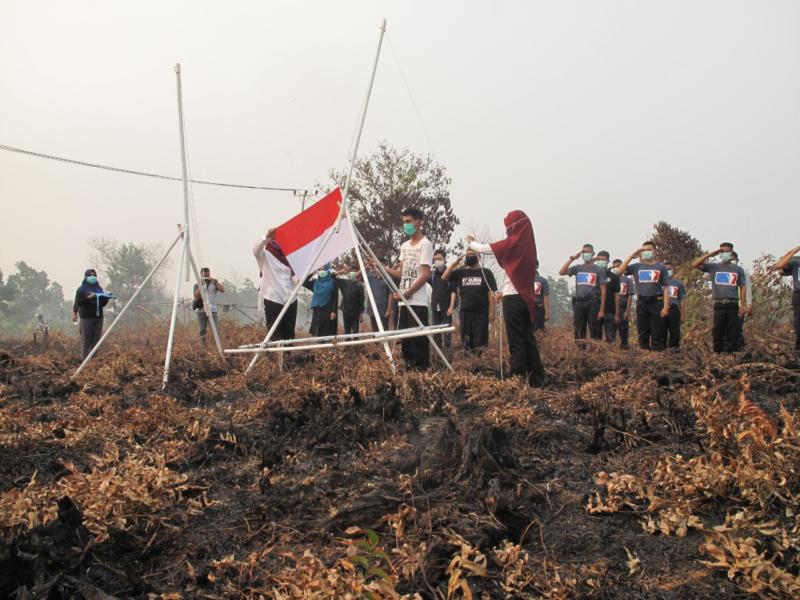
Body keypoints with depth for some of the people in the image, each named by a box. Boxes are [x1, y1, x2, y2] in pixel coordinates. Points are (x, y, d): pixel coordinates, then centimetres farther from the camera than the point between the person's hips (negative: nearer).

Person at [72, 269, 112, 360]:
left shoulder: (99, 288, 16)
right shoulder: (81, 289, 3)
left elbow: (103, 303, 14)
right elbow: (78, 302, -7)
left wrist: (107, 297, -5)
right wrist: (88, 298, -20)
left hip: (98, 317, 4)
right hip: (86, 318, -4)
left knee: (96, 340, 2)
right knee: (86, 340, -5)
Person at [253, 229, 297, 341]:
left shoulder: (287, 256, 15)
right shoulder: (265, 255, 1)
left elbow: (292, 274, 13)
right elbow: (256, 250, -20)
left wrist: (297, 280, -11)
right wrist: (267, 237, -36)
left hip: (289, 298, 5)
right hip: (273, 298, -5)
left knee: (289, 333, 9)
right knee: (274, 332, -5)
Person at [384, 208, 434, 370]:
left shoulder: (425, 244, -5)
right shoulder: (404, 246, 18)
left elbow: (425, 275, -12)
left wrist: (406, 293, -16)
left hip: (417, 301, -7)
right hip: (403, 301, 8)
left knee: (418, 338, -8)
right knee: (405, 337, 8)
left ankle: (422, 368, -3)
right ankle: (409, 367, 16)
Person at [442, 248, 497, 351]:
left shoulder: (486, 273, 4)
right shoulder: (461, 272, 13)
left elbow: (491, 293, -1)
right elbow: (444, 277, 4)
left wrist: (492, 312, -9)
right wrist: (455, 262, -1)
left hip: (481, 313, -3)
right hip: (465, 312, 3)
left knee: (480, 344, -4)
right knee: (466, 344, 6)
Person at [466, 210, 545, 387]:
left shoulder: (513, 242, -10)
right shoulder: (528, 244, 9)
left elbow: (484, 249, -3)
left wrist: (471, 242, 16)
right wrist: (503, 290, 25)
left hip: (514, 298, -7)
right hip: (527, 298, 7)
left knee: (516, 341, -4)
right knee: (528, 338, 11)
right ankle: (537, 379, 15)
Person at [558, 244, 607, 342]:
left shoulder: (599, 270, 5)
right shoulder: (577, 268, 12)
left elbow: (603, 290, 1)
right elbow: (561, 272, -3)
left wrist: (601, 309, -6)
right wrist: (572, 258, -4)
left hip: (593, 303, -3)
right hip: (578, 303, 3)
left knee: (594, 333, -5)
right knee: (579, 332, 6)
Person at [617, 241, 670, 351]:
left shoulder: (661, 267, 7)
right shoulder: (637, 267, 11)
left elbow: (665, 288, 4)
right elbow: (621, 270, -4)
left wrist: (666, 306, -5)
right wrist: (632, 255, -2)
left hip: (656, 302, -2)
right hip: (641, 303, 2)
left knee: (657, 334, -1)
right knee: (643, 333, 7)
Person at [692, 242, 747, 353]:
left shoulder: (738, 269, 8)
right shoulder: (713, 267, 6)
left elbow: (742, 287, 9)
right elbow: (695, 264, -5)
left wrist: (742, 305, 1)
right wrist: (710, 254, -7)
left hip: (733, 304, 1)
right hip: (719, 305, 0)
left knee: (732, 333, 2)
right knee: (718, 332, 2)